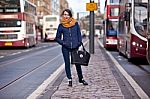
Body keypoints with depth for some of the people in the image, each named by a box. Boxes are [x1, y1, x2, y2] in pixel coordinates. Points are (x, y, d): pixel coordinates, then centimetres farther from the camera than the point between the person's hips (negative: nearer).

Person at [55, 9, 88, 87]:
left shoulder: (75, 24, 4)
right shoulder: (61, 25, 2)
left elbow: (79, 34, 12)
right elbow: (57, 38, 7)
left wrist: (79, 43, -2)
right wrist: (63, 43, -9)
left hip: (75, 47, 0)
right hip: (65, 48, 0)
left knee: (77, 62, 4)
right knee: (67, 63, 3)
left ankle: (81, 78, 19)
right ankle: (70, 80, 13)